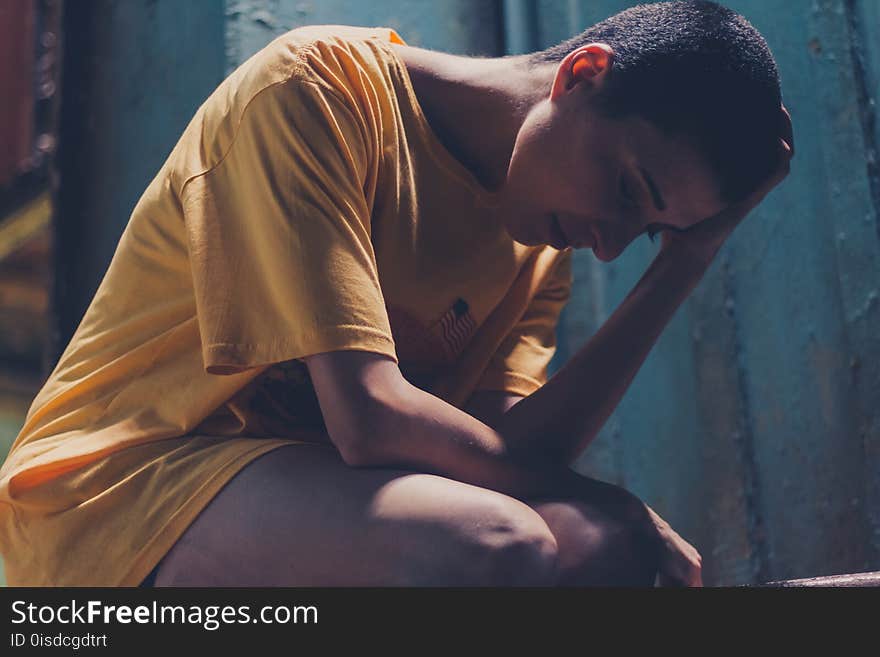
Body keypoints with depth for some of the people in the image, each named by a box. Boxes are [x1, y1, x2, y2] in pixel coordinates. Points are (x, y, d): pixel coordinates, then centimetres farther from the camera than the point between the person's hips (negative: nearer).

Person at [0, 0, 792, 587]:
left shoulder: (539, 244, 6)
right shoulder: (319, 84, -15)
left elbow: (510, 453, -11)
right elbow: (370, 420, -25)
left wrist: (683, 261, -8)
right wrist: (600, 507, -13)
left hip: (309, 499, 7)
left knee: (603, 547, -13)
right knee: (491, 548, -31)